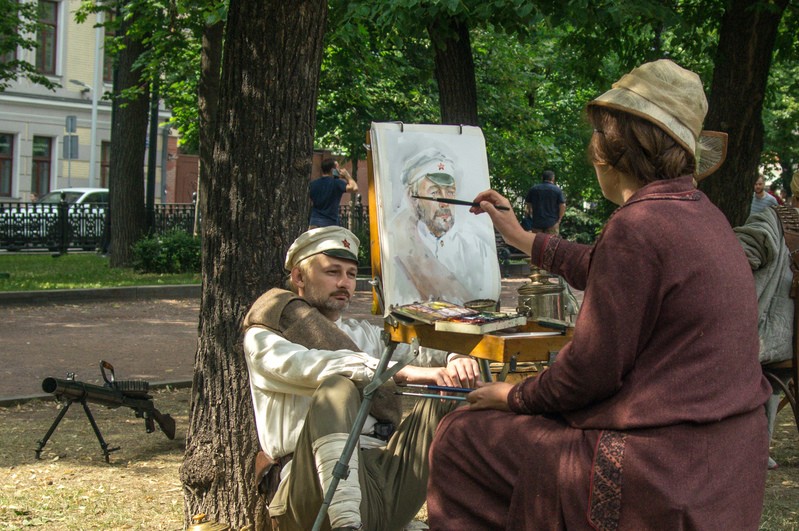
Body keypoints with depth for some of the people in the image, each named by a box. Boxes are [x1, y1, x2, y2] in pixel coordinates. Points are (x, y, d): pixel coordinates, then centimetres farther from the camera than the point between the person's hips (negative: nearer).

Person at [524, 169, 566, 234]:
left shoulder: (533, 189, 7)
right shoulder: (557, 190, -1)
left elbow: (527, 204, 8)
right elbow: (562, 206, -6)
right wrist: (559, 219, 4)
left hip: (536, 223, 2)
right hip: (552, 223, -2)